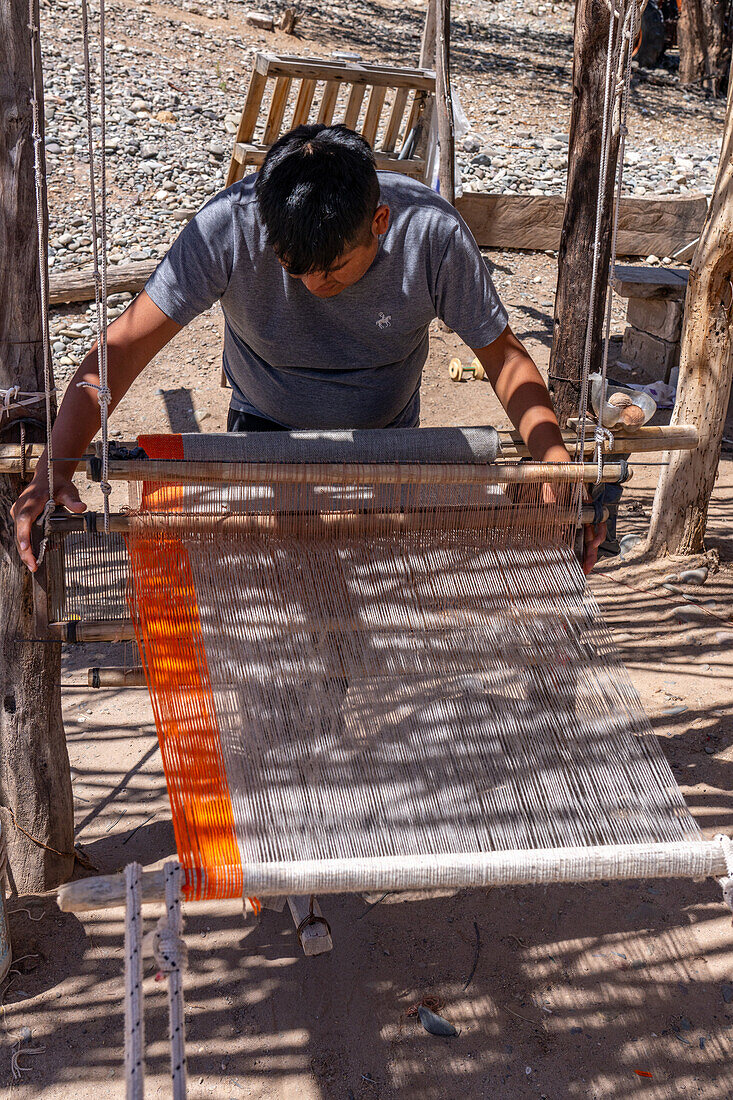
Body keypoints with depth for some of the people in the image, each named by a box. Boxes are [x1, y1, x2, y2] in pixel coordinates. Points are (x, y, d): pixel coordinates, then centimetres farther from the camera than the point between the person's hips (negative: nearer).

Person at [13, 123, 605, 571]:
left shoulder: (433, 233, -25)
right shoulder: (229, 225, -28)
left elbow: (505, 358, -14)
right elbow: (123, 345, -27)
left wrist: (556, 463, -29)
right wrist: (57, 464, -40)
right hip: (266, 432, 0)